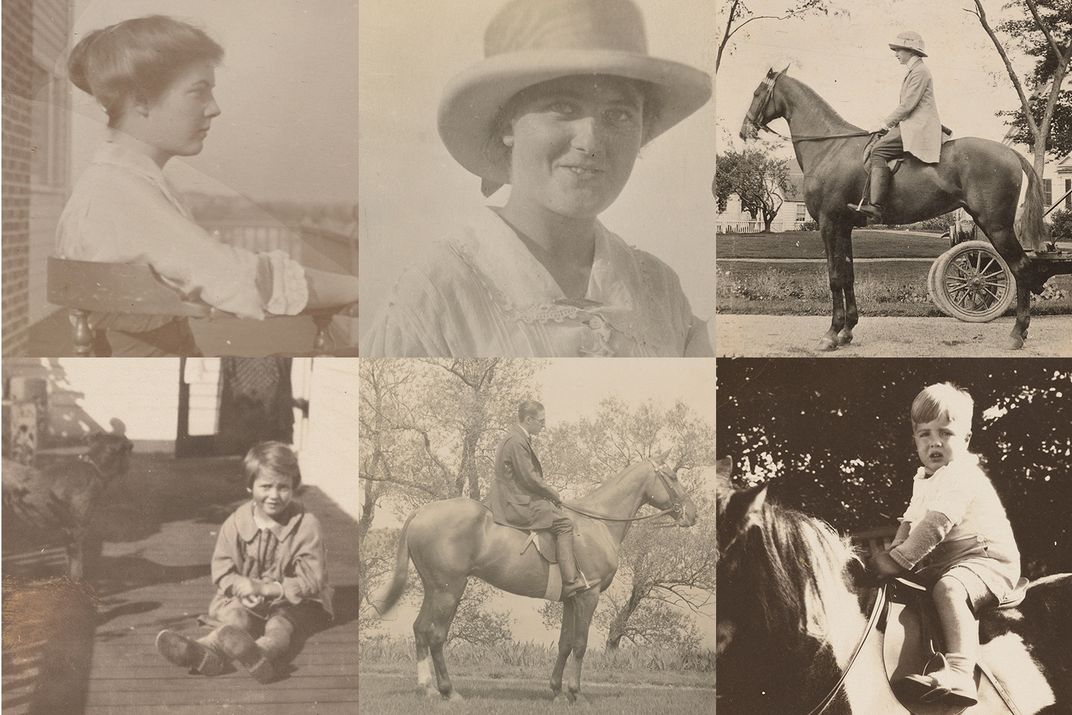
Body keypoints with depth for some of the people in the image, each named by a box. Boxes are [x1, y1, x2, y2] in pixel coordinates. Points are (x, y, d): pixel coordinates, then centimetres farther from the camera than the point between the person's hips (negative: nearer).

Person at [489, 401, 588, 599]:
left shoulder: (519, 438, 16)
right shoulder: (517, 441, -18)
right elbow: (529, 478, -19)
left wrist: (549, 491, 12)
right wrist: (554, 494, -7)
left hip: (513, 498, 11)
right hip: (517, 503, -11)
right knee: (563, 523, -16)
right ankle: (570, 582, -19)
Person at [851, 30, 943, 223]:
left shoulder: (919, 71, -8)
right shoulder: (913, 72, 25)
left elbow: (907, 105, -15)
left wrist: (885, 124, -12)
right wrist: (889, 124, 16)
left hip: (919, 128, -11)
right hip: (911, 126, 11)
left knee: (879, 150, -24)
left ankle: (876, 206, -36)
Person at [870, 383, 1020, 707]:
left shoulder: (961, 474, -14)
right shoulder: (924, 480, 18)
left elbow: (935, 524, -24)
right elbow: (911, 520, 26)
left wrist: (899, 560, -25)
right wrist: (892, 553, 7)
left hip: (986, 558, -11)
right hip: (943, 562, 11)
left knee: (948, 589, -37)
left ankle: (959, 674, -54)